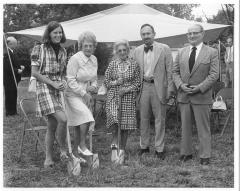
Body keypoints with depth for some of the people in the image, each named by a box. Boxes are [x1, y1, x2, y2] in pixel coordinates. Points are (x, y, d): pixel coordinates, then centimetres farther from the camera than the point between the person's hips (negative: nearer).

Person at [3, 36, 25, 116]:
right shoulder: (7, 54, -19)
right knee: (10, 96, -1)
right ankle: (9, 112, 8)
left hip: (13, 79, 10)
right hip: (9, 80, -10)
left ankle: (13, 111, 25)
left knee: (14, 95, 15)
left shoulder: (13, 52, 11)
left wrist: (20, 67, 6)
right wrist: (17, 71, -19)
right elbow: (6, 68, -24)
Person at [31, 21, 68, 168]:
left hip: (59, 89, 6)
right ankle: (63, 150, -1)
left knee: (52, 125, 6)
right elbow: (35, 73, -6)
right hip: (45, 88, -5)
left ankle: (49, 157, 16)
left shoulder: (63, 51, 13)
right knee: (62, 119, -21)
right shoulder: (39, 49, -3)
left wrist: (63, 83, 0)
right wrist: (52, 83, -13)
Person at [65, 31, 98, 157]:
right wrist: (84, 93, -16)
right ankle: (82, 145, -6)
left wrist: (93, 87, -2)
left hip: (86, 95, 7)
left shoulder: (94, 59, 7)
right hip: (73, 95, -7)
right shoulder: (75, 59, -14)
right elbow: (70, 81, -14)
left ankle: (75, 152, 19)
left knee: (79, 125, 9)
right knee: (87, 118, -24)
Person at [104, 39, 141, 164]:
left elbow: (137, 83, 4)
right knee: (113, 118, -22)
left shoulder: (134, 65, 5)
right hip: (113, 97, 0)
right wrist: (115, 82, -9)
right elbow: (106, 81, 9)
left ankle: (122, 150, 17)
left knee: (126, 124, 2)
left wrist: (127, 89, -11)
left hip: (128, 97, 1)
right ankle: (114, 145, -4)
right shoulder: (112, 64, 6)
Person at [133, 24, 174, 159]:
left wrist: (170, 89, -8)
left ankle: (159, 149, 12)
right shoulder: (137, 51, 9)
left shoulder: (164, 49, -1)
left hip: (158, 87, -3)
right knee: (143, 119, 10)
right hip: (144, 87, 3)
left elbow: (169, 70, -3)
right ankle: (144, 147, 24)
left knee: (160, 119, 3)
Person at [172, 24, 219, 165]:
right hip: (183, 96, 4)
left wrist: (199, 87, -16)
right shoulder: (181, 52, 12)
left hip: (202, 96, -4)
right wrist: (181, 85, -7)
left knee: (203, 128, 3)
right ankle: (186, 153, 21)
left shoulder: (212, 52, 0)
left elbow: (214, 74, -7)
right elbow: (175, 71, 10)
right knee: (185, 127, 10)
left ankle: (205, 156, 12)